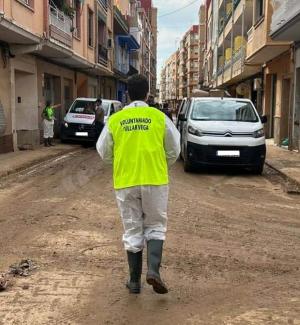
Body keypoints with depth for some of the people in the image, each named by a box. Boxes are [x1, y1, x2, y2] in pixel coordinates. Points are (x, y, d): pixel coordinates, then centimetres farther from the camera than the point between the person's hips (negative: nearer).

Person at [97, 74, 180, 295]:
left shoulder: (115, 120, 0)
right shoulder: (160, 117, -3)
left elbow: (104, 152, 7)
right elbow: (174, 150, 3)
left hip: (125, 182, 1)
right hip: (155, 180, -1)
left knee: (132, 229, 11)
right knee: (155, 226, 13)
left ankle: (135, 280, 17)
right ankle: (153, 270, -4)